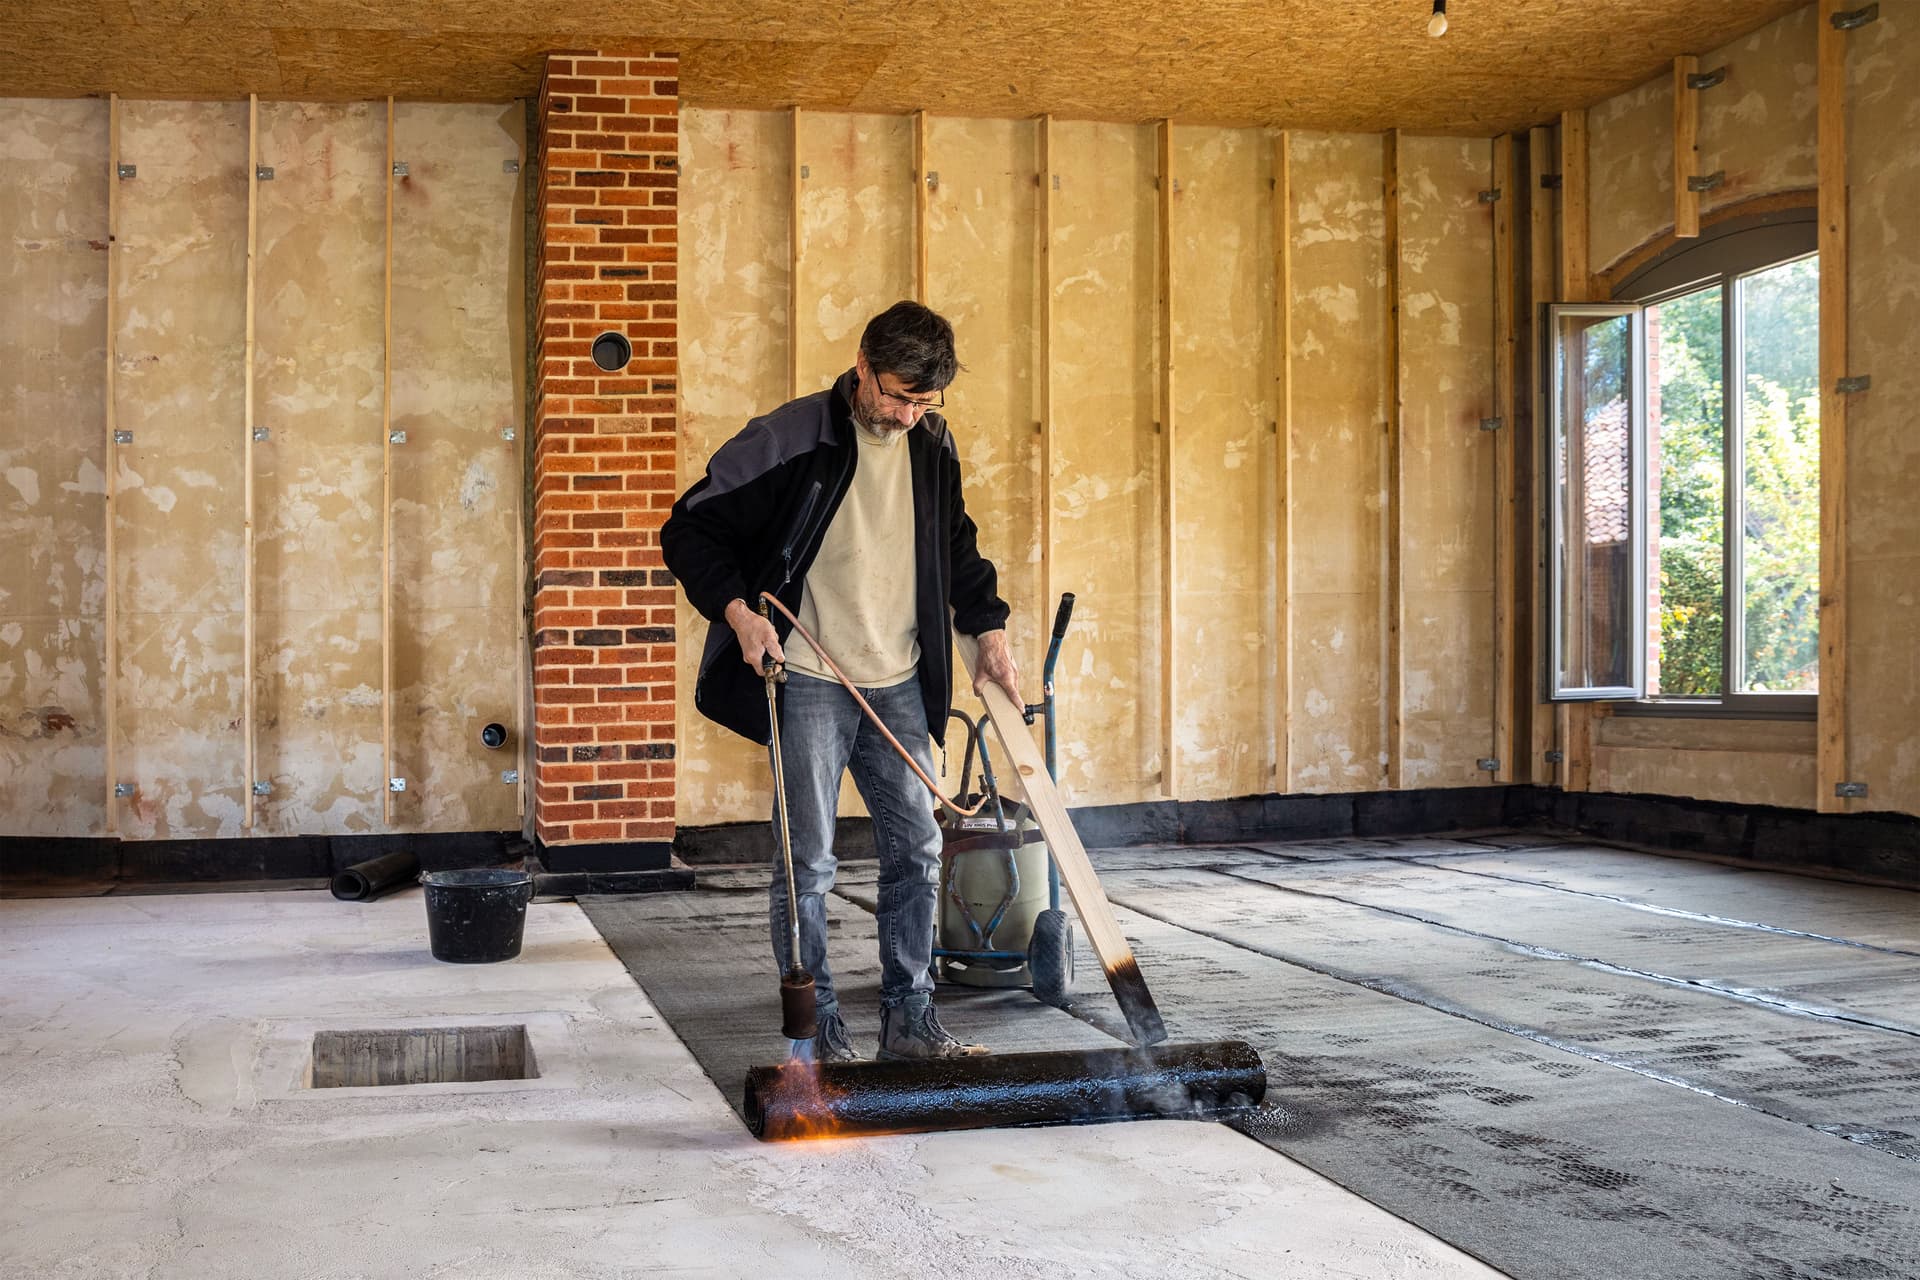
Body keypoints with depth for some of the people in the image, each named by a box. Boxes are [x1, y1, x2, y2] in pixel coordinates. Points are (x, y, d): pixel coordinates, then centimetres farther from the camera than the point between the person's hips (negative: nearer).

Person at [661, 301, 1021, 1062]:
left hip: (899, 686, 6)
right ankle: (818, 1033, 8)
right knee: (808, 862, -3)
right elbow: (691, 529, -7)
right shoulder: (792, 438, -11)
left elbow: (957, 548, 23)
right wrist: (736, 610, -20)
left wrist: (988, 630, 14)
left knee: (916, 849, 8)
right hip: (809, 683, -5)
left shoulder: (932, 448, 6)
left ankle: (909, 1020, 19)